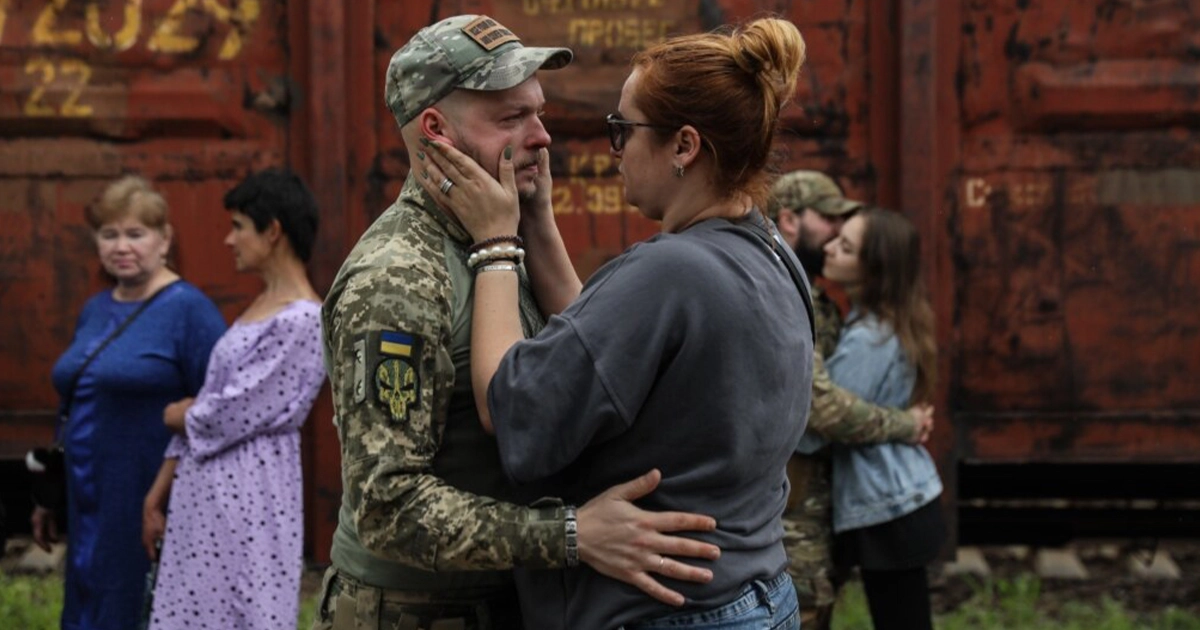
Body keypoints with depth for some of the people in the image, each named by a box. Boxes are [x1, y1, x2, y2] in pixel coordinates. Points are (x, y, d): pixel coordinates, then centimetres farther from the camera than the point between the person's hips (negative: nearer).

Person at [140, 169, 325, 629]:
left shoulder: (301, 322, -15)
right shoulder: (261, 306, 14)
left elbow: (229, 417, -17)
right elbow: (201, 408, 15)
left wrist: (176, 416, 4)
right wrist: (158, 495, 15)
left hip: (247, 499, -9)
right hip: (203, 496, 9)